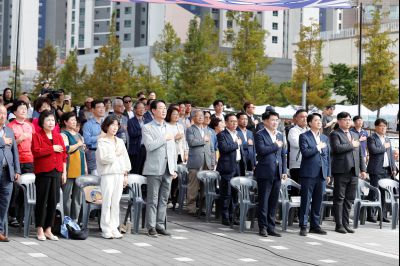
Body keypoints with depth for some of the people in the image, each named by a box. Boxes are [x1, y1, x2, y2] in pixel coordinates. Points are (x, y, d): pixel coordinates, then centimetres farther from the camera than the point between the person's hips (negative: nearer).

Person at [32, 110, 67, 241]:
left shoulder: (58, 136, 15)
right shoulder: (37, 136, -1)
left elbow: (63, 155, 15)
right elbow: (36, 152, -15)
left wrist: (64, 171, 10)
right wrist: (52, 149, -14)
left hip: (56, 172, 5)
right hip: (43, 172, -5)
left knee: (53, 201, 5)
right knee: (42, 201, -1)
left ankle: (48, 230, 13)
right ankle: (40, 230, 5)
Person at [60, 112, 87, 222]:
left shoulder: (79, 136, 21)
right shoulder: (63, 135, -2)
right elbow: (66, 149, -18)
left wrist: (85, 168, 21)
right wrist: (78, 145, -10)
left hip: (80, 171, 7)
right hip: (69, 171, -7)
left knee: (78, 196, 8)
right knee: (66, 196, -6)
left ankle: (74, 219, 13)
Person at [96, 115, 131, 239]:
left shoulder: (120, 142, 17)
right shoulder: (102, 142, -1)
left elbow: (125, 158, 16)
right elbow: (103, 158, -13)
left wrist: (126, 174, 10)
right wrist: (116, 154, -4)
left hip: (119, 173, 5)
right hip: (107, 173, -5)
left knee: (116, 202, 4)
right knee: (107, 202, -6)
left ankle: (114, 228, 8)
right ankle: (106, 229, -2)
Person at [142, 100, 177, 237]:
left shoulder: (169, 128, 17)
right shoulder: (147, 128, -2)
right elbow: (149, 145, -17)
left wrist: (174, 169, 12)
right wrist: (164, 138, -11)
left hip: (168, 169, 5)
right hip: (154, 169, -5)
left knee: (164, 199, 7)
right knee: (153, 199, -2)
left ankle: (160, 225, 14)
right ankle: (151, 226, 3)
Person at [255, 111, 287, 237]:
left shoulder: (280, 135, 16)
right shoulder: (260, 135, -4)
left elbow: (283, 154, 17)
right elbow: (261, 150, -20)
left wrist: (284, 171, 10)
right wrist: (276, 146, -10)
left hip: (277, 173, 6)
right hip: (265, 172, -6)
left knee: (274, 201, 8)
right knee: (264, 201, -1)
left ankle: (271, 227, 13)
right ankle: (263, 227, 6)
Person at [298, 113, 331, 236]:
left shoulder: (325, 138, 17)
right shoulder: (304, 136, -1)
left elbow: (328, 156, 17)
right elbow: (305, 152, -16)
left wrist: (328, 174, 12)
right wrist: (318, 147, -8)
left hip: (322, 174, 5)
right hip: (309, 173, -5)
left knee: (318, 201, 7)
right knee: (306, 200, -3)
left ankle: (315, 225, 15)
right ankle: (303, 226, 1)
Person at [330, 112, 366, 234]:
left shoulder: (355, 135, 21)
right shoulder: (335, 134, -1)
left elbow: (360, 154, 22)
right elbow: (337, 148, -20)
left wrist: (362, 169, 16)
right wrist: (351, 145, -9)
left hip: (354, 171, 6)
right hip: (341, 171, -6)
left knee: (349, 199, 8)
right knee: (339, 199, -2)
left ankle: (346, 223, 14)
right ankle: (339, 225, 2)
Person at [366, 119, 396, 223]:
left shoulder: (387, 139, 19)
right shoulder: (371, 138, -3)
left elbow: (391, 154, 19)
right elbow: (373, 150, -20)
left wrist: (393, 168, 12)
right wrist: (384, 147, -8)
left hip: (387, 170, 7)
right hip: (376, 170, -7)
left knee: (384, 194, 8)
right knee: (373, 193, -5)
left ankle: (383, 215, 13)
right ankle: (370, 215, -2)